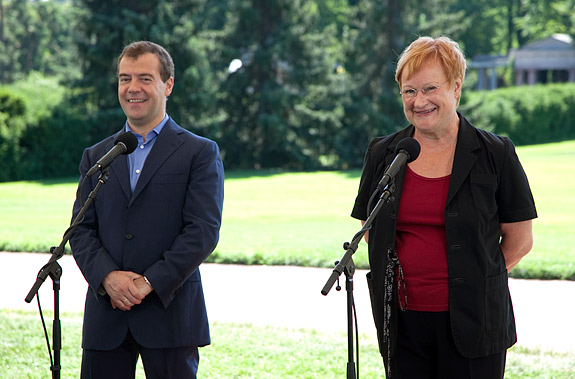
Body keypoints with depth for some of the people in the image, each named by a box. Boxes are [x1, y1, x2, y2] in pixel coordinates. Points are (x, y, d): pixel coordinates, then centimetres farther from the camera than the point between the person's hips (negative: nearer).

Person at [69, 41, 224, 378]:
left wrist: (150, 282, -14)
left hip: (170, 312, -3)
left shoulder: (201, 153, 4)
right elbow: (82, 230, 9)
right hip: (106, 318, 3)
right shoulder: (96, 157, 16)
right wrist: (107, 276, -10)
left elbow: (203, 231, -6)